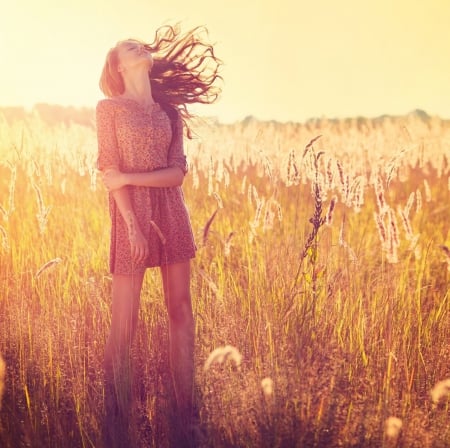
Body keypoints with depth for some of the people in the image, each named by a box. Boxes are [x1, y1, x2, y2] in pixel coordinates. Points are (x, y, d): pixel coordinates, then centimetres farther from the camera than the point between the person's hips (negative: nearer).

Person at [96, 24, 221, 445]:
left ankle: (186, 412, 13)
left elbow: (177, 173, 2)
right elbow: (110, 170, -6)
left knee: (181, 309, 4)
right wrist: (132, 223, -15)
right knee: (125, 321, -2)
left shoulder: (169, 110, 12)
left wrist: (130, 177, -12)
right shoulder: (109, 107, 2)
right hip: (130, 212, -4)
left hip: (171, 212, 4)